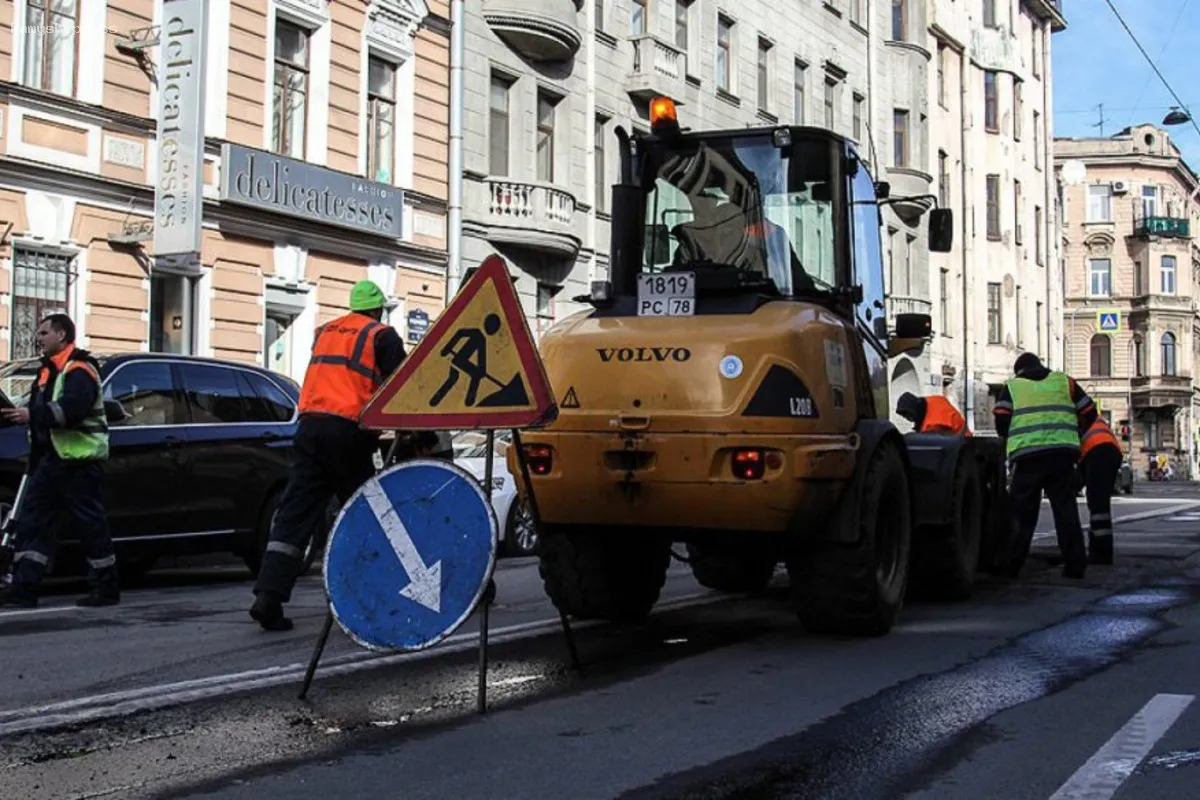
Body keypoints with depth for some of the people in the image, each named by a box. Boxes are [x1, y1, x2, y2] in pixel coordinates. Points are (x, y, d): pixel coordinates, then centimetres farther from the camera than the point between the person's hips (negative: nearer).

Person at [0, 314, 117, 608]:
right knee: (31, 519, 5)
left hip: (79, 460, -10)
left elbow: (72, 409, -26)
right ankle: (24, 587, 5)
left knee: (91, 523, -4)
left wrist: (33, 414, -29)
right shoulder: (49, 370, 21)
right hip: (52, 458, 10)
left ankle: (106, 588, 4)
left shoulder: (79, 369, -11)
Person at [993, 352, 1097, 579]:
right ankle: (1075, 565, 6)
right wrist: (1073, 434, 32)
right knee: (1066, 509, 7)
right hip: (1063, 453, 1)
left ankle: (1011, 566, 3)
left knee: (1022, 512, 4)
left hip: (1027, 454, -1)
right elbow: (1089, 413, 17)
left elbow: (1001, 422, 3)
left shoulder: (1011, 386, 14)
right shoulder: (1064, 381, 19)